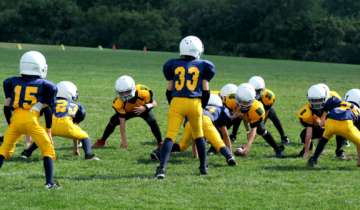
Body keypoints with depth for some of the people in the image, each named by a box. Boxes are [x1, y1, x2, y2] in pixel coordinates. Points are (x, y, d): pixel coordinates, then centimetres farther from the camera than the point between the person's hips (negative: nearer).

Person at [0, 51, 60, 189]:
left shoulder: (13, 82, 15)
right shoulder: (44, 85, 8)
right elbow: (47, 110, 7)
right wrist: (48, 130, 14)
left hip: (15, 119, 2)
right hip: (32, 120, -2)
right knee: (48, 150, 9)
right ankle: (49, 182, -2)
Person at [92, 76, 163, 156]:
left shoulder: (143, 92, -39)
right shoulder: (119, 102, -35)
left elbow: (154, 104, -23)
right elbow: (122, 122, -31)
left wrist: (144, 108, -46)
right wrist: (123, 140, -31)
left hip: (143, 109, -1)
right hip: (128, 111, 1)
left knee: (152, 121, -28)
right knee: (113, 121, -15)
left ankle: (160, 143, -11)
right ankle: (102, 141, 9)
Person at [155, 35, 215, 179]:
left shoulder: (173, 65, 10)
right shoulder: (203, 65, 8)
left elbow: (169, 90, 10)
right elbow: (205, 90, 7)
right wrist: (202, 108, 18)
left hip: (176, 102, 0)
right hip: (194, 103, 0)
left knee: (170, 136, -6)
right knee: (198, 135, 20)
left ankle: (162, 167, -22)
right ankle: (203, 167, 27)